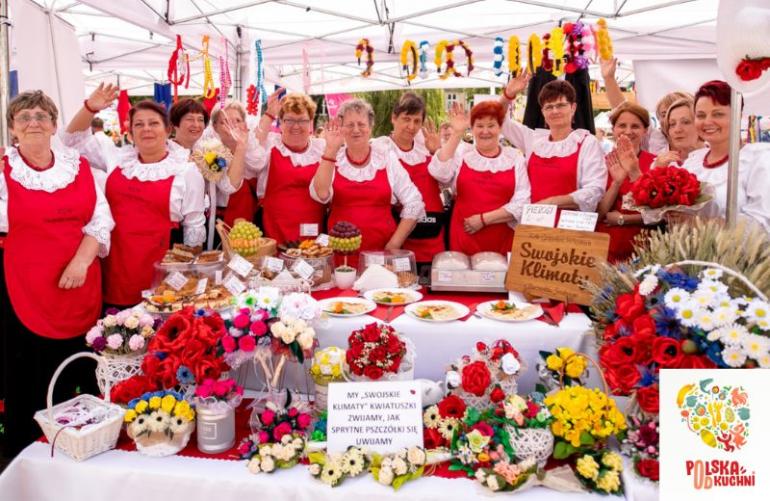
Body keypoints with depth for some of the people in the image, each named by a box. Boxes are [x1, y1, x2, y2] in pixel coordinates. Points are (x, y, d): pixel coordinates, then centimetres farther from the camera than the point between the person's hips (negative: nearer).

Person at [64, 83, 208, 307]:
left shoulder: (186, 170, -3)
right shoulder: (118, 159, 8)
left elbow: (194, 228, 1)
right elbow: (75, 139, 17)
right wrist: (89, 108, 0)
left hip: (157, 268, -4)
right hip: (115, 263, 4)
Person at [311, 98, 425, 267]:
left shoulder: (388, 160, 3)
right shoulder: (332, 160, 4)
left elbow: (414, 204, 2)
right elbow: (321, 195, -15)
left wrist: (394, 244, -4)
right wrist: (330, 150, -16)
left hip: (381, 253, 0)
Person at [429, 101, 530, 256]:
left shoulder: (515, 158, 5)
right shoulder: (462, 156, 7)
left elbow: (521, 202, -3)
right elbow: (438, 172, -13)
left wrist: (484, 219, -10)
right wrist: (457, 134, -12)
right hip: (464, 239, 0)